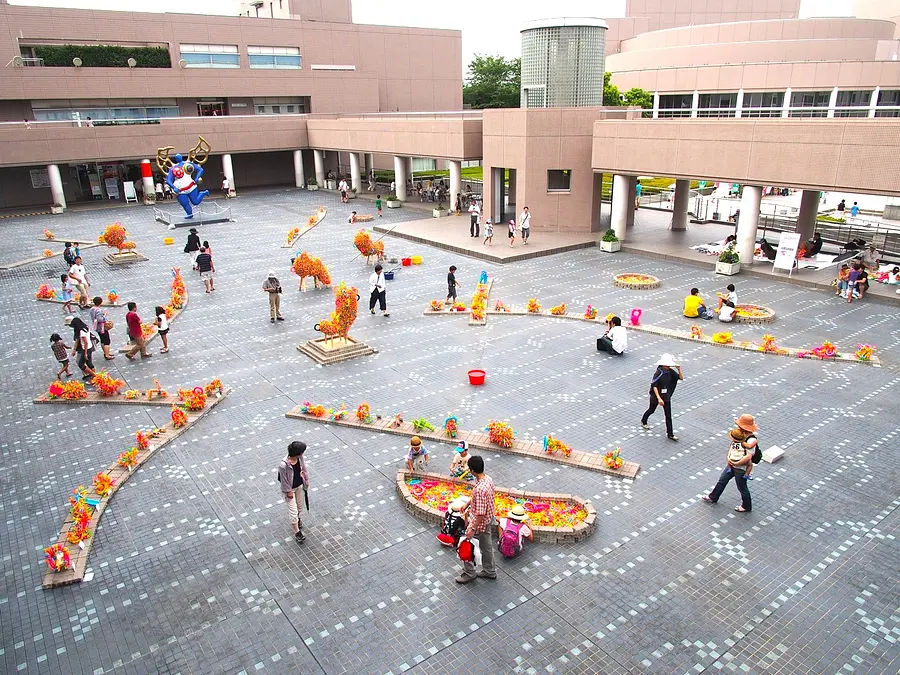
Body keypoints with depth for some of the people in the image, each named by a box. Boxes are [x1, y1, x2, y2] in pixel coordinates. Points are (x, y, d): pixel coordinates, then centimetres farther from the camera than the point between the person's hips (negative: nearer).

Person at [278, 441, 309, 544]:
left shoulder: (300, 458, -20)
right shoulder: (283, 465, -38)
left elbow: (304, 468, 0)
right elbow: (284, 480, -24)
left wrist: (306, 480, 10)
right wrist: (289, 491, -13)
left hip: (299, 485, 6)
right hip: (289, 489, -6)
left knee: (299, 506, 28)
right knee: (293, 510, 5)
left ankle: (297, 518, 58)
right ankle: (297, 533, 21)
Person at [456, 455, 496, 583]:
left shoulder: (480, 489, -36)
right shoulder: (488, 479, -8)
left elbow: (480, 514, -30)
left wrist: (472, 529, -21)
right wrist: (468, 507, 22)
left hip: (480, 523, -8)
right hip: (489, 520, 8)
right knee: (487, 546, 25)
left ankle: (469, 573, 30)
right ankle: (490, 571, 42)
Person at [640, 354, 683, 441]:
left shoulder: (670, 371, -6)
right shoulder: (659, 373, -25)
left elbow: (681, 378, 0)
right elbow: (654, 386, -24)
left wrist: (679, 369, -18)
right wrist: (659, 398, -28)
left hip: (666, 396, 5)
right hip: (656, 396, -5)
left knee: (668, 415, 4)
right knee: (652, 410, 18)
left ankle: (670, 434, 10)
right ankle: (643, 422, 48)